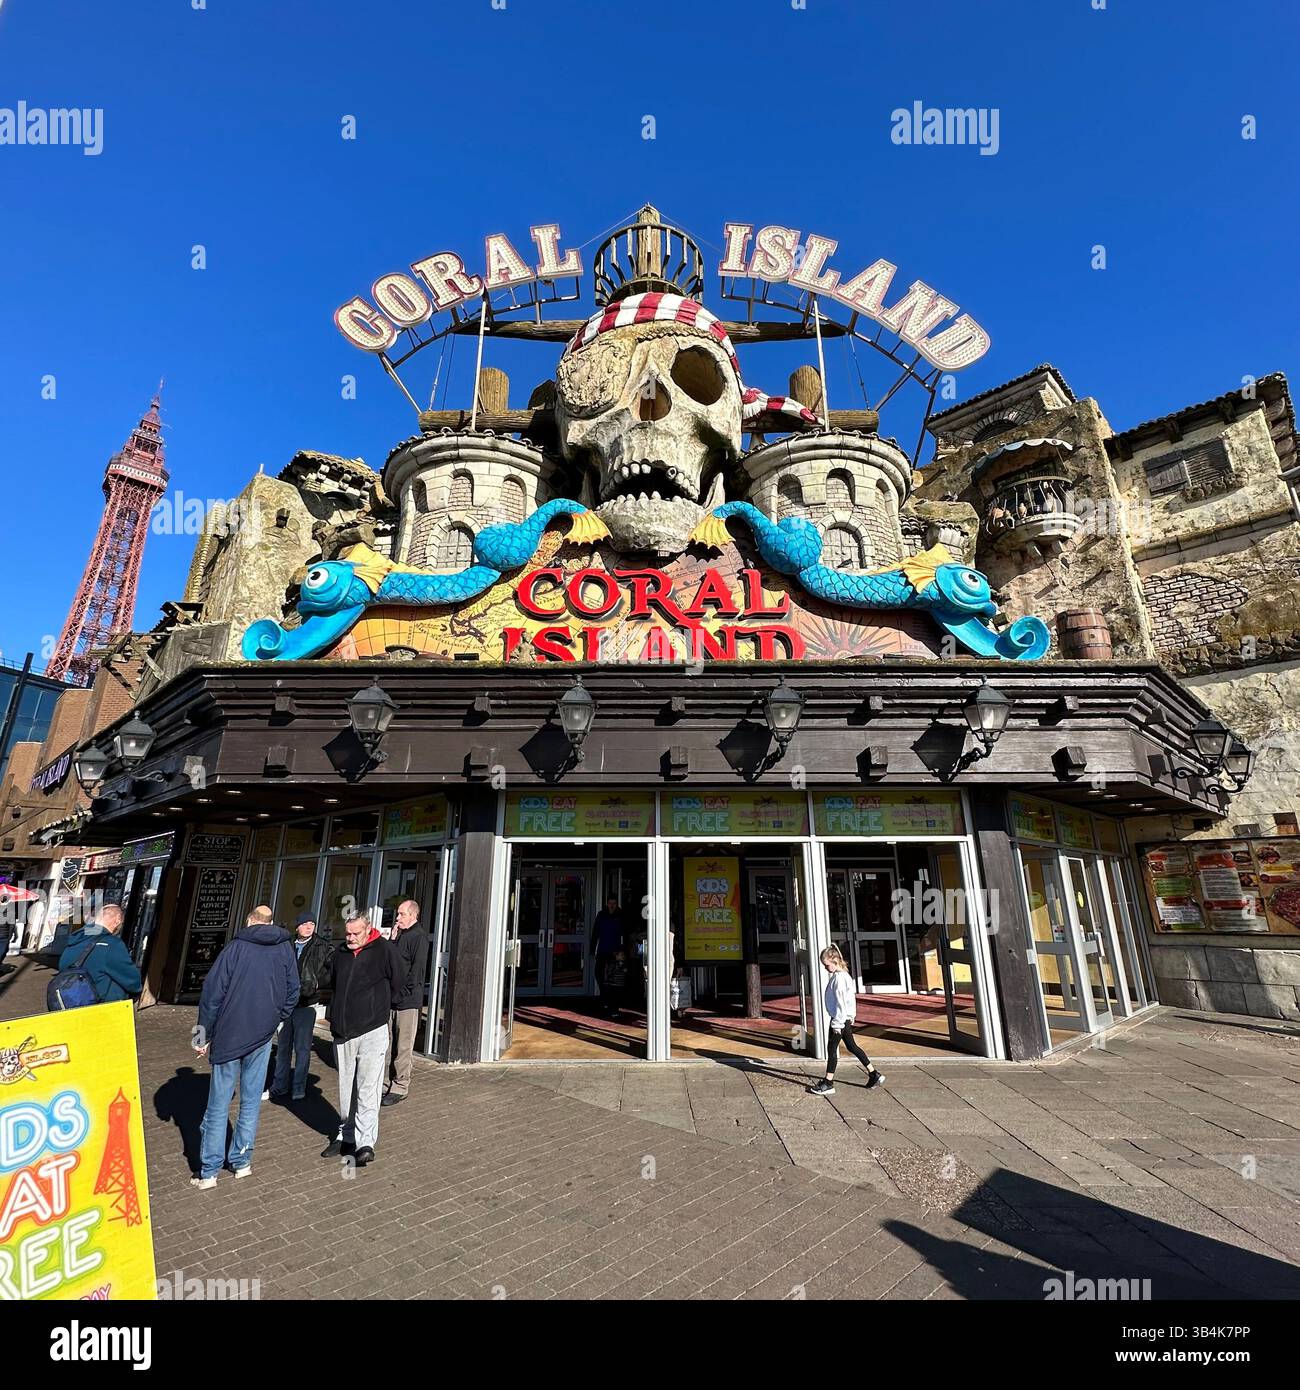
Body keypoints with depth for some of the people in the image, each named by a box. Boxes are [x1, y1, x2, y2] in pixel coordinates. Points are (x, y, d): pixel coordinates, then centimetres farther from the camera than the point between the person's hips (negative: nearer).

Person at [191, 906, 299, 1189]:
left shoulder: (236, 947, -7)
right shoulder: (285, 947, 1)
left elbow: (212, 992, -8)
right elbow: (292, 991, 5)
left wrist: (204, 1033, 1)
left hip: (228, 1036, -2)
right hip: (263, 1037, 2)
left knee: (219, 1104, 8)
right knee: (251, 1101, 14)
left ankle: (209, 1171, 13)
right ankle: (242, 1161, 21)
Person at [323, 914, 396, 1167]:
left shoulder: (383, 949, -10)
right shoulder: (340, 953, 5)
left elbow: (394, 983, -1)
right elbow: (333, 984, 22)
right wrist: (339, 1013, 15)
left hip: (372, 1031, -5)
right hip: (342, 1032, 5)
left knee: (368, 1089, -6)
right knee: (346, 1088, 17)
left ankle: (365, 1142, -2)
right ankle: (346, 1135, 30)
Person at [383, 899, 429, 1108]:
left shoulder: (419, 936, -12)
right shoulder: (400, 935, 16)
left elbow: (417, 969, -16)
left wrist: (405, 993, -15)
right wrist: (393, 939, 3)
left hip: (408, 1000, -8)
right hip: (393, 998, 8)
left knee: (403, 1046, 0)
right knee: (392, 1044, 15)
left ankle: (400, 1088, 9)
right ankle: (394, 1081, 27)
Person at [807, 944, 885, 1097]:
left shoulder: (839, 977, -21)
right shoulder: (842, 975, 9)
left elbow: (841, 1002, -23)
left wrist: (838, 1023, -19)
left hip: (840, 1018, -10)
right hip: (845, 1018, 10)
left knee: (832, 1048, -1)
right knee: (852, 1046, 16)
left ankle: (828, 1084, 6)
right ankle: (874, 1074, 22)